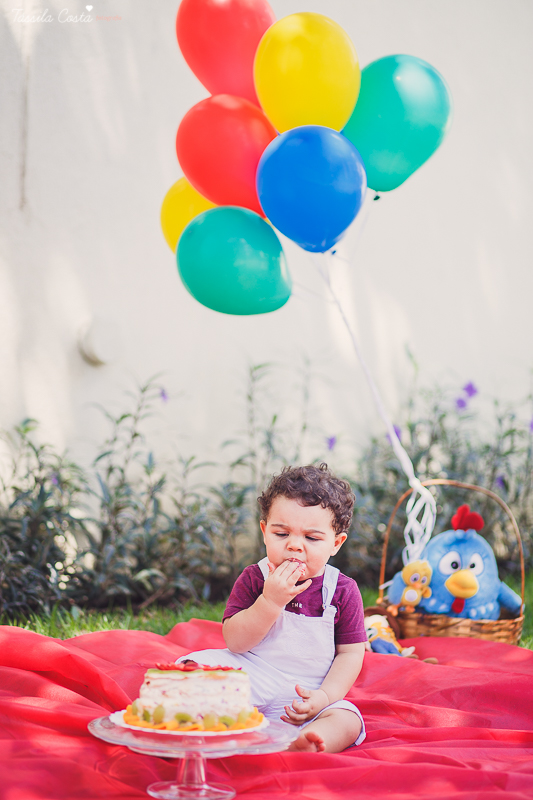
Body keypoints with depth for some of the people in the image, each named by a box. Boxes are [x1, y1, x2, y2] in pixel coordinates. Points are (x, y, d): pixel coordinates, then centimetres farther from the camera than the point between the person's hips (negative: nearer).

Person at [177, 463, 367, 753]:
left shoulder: (343, 591, -2)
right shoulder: (253, 579, -2)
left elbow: (350, 653, 1)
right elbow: (235, 642, -10)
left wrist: (324, 697, -15)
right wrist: (270, 601, -23)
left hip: (303, 699, 0)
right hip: (246, 682, 1)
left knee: (347, 720, -28)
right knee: (200, 663, -22)